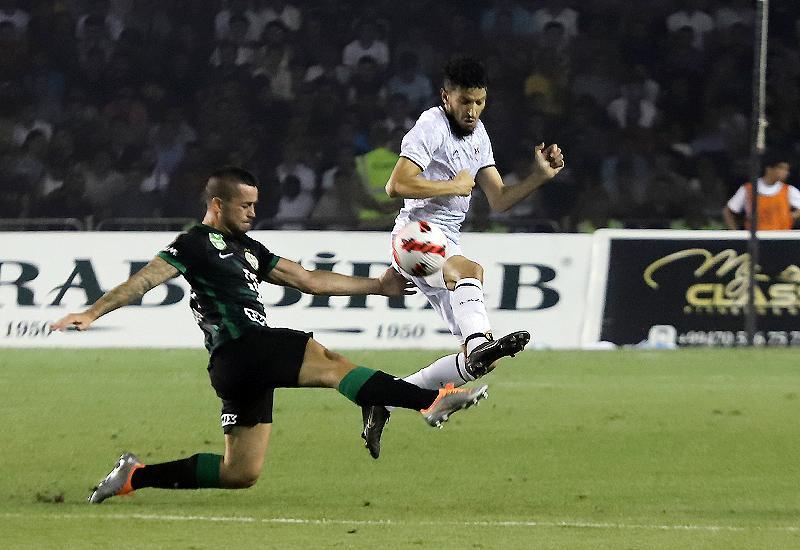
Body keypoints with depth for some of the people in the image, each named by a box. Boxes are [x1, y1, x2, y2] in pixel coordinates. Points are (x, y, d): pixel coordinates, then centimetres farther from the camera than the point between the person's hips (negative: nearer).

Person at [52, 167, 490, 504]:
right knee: (331, 363, -22)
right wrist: (93, 313, -23)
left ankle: (134, 476, 17)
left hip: (255, 364, 10)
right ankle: (432, 400, -36)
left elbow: (310, 281, 28)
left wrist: (376, 286, 25)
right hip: (239, 350, -10)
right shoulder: (195, 244, 0)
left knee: (241, 473, 12)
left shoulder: (248, 250, 25)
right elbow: (146, 279, -10)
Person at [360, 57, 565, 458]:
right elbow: (396, 185, -17)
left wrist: (539, 176, 4)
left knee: (476, 362, 0)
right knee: (470, 270, -42)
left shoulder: (476, 133, 19)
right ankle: (480, 342, -70)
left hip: (446, 245, 8)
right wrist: (454, 186, -10)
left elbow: (498, 200, 18)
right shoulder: (432, 125, -6)